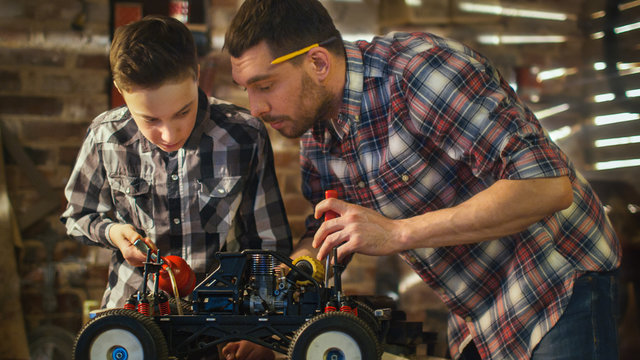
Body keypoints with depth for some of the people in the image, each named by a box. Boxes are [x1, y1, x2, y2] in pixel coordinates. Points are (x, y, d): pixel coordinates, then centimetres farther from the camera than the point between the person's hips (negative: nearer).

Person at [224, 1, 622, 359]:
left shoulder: (420, 68, -26)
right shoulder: (313, 136, 0)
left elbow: (547, 185, -31)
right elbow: (321, 243, 15)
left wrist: (399, 232, -30)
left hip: (559, 287, -7)